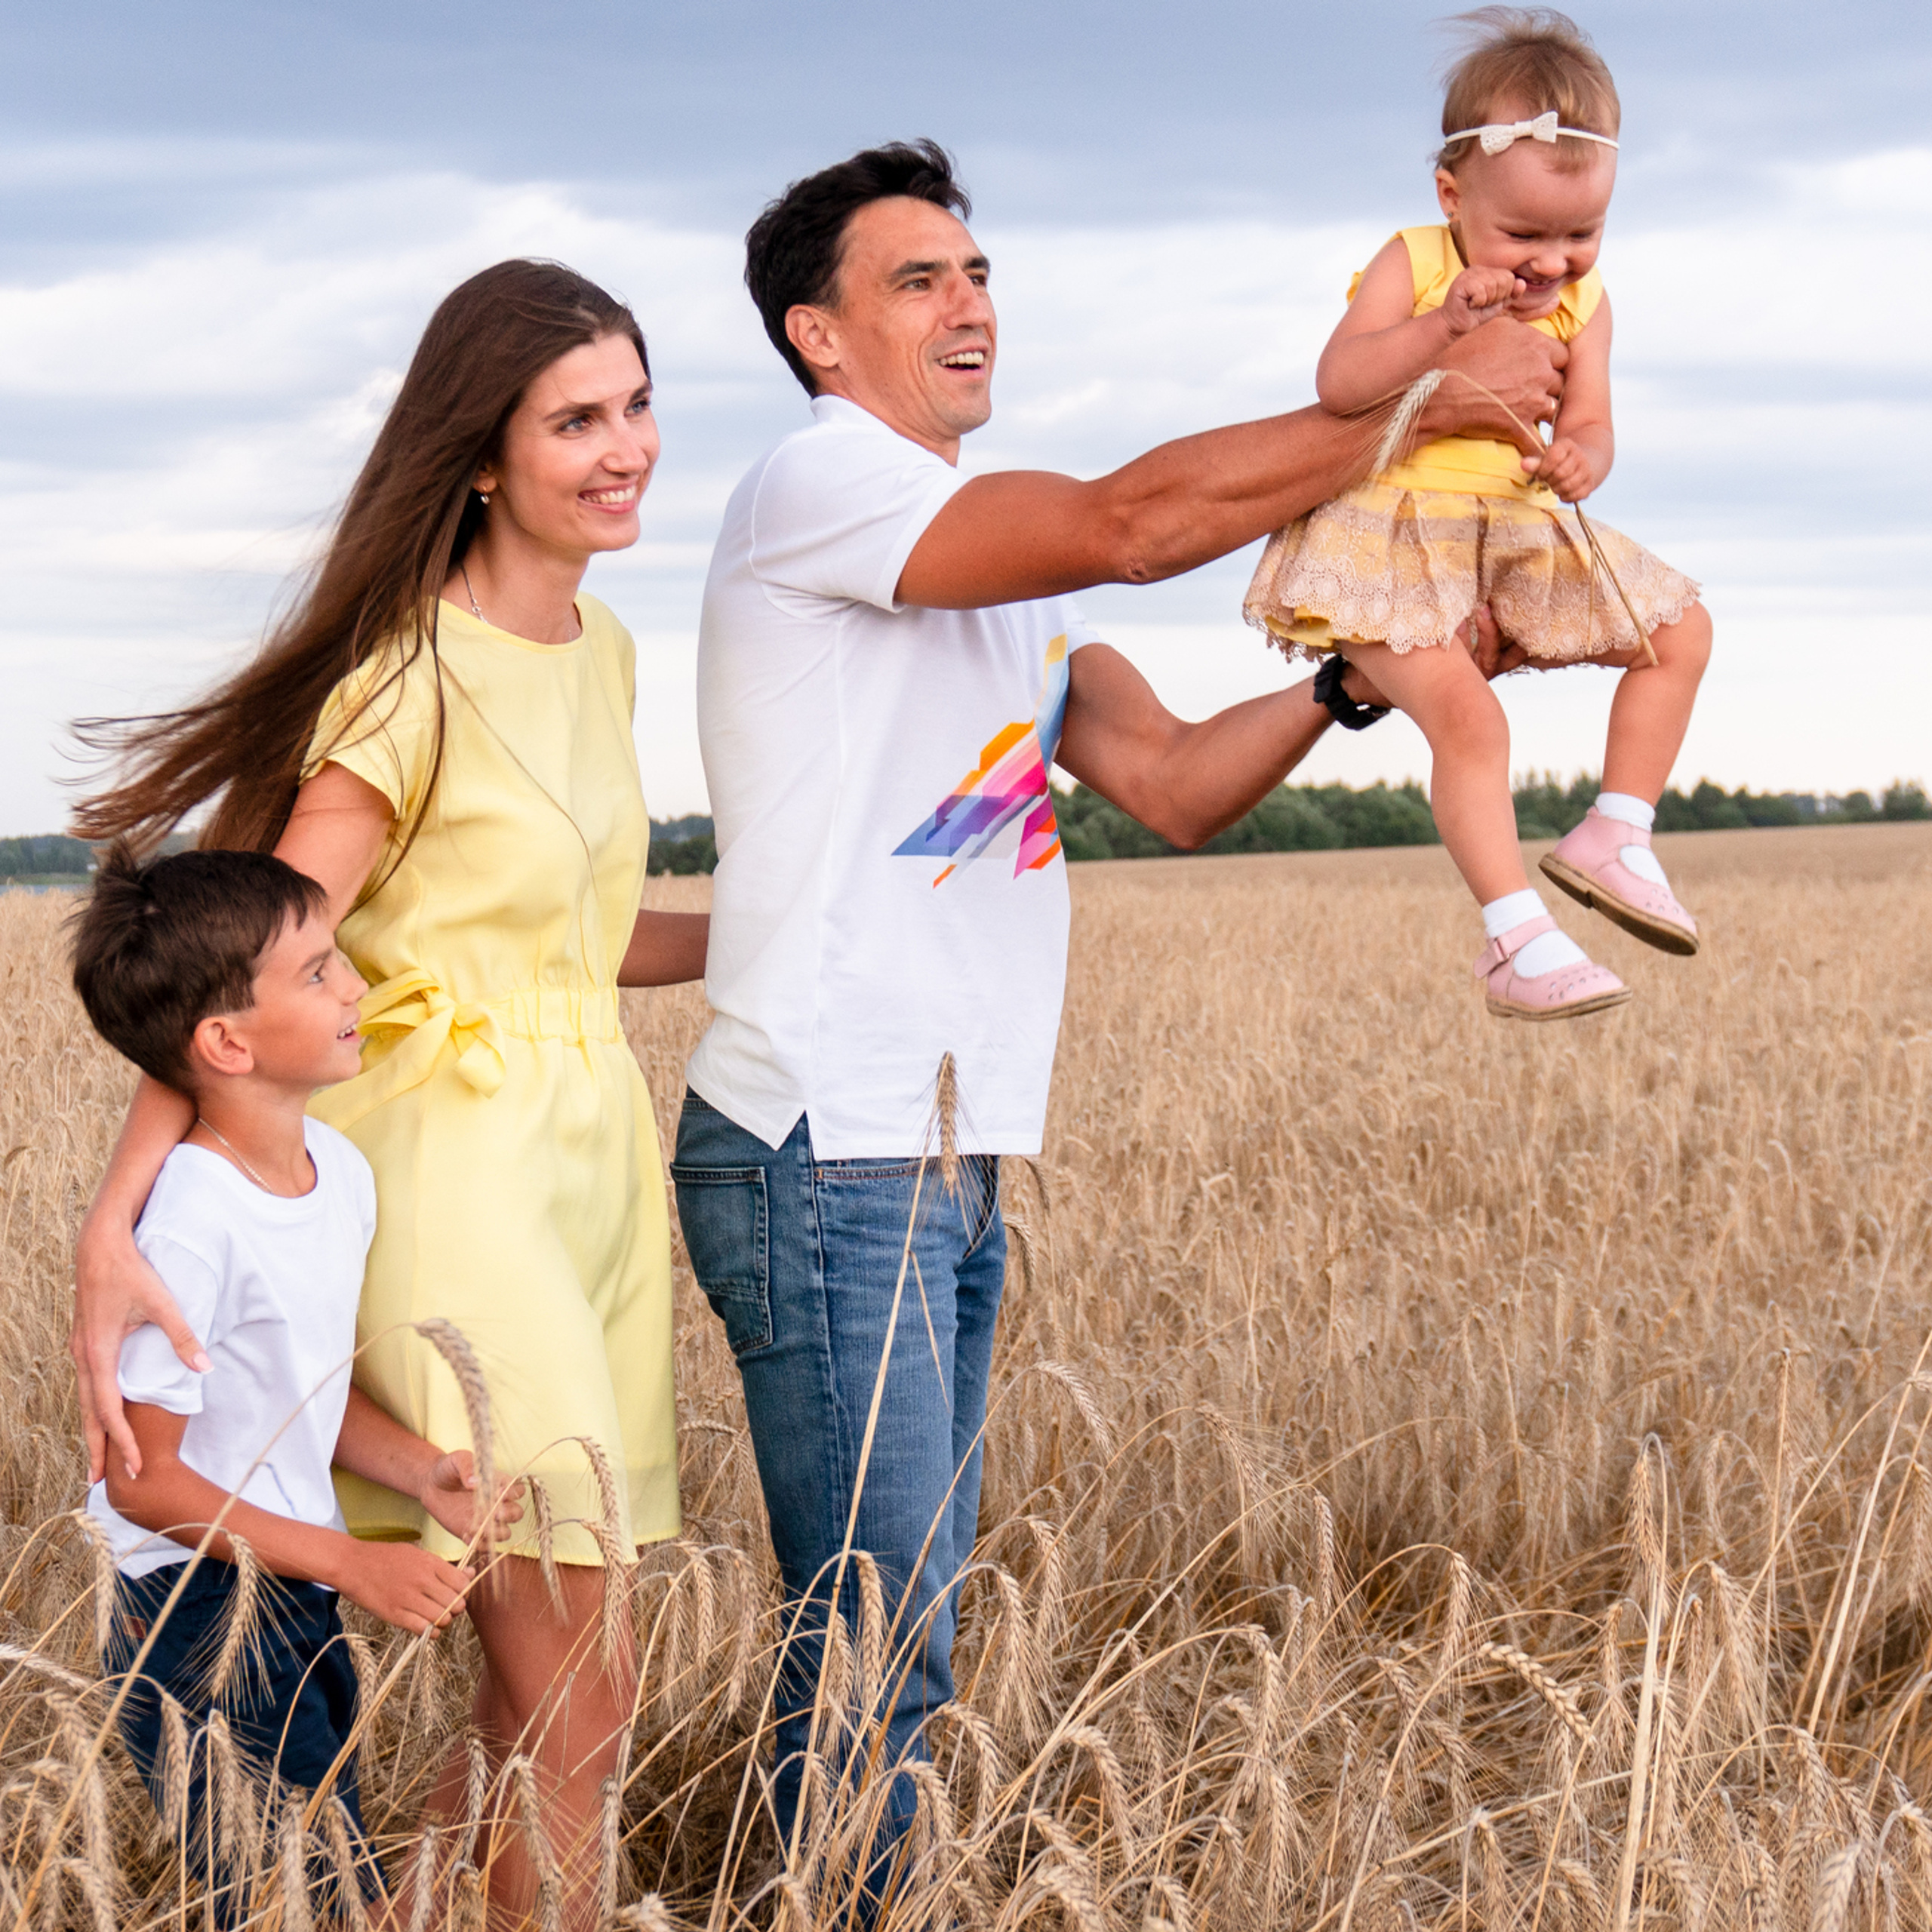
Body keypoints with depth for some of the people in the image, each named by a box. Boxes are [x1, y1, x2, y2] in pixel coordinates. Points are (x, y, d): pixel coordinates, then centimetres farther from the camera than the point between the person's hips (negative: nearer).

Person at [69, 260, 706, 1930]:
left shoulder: (600, 652, 11)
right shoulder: (414, 685, -14)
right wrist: (115, 1226, -26)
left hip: (597, 1150, 8)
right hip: (455, 1164, -8)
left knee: (537, 1684, 9)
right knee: (575, 1690, -7)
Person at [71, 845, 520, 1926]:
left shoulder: (341, 1173, 2)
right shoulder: (193, 1226, -24)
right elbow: (142, 1479, -19)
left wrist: (418, 1471, -5)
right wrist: (356, 1563, -19)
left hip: (298, 1601, 9)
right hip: (198, 1620, -8)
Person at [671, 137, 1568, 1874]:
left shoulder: (998, 561, 20)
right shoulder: (816, 488, -9)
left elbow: (1173, 783, 10)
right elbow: (1133, 522, -21)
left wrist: (1357, 682, -6)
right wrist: (1424, 406, -17)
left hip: (950, 1167, 9)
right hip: (827, 1159, -9)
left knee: (908, 1622, 11)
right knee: (880, 1644, -8)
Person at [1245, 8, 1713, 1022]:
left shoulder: (1582, 299, 3)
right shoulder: (1412, 266, -12)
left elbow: (1589, 426, -2)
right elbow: (1338, 383, -25)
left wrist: (1581, 462, -28)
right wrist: (1441, 326, -40)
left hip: (1519, 531, 7)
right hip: (1394, 536, -6)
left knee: (1680, 629, 6)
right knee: (1463, 711, -24)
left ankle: (1615, 838, 12)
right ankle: (1515, 935, -20)